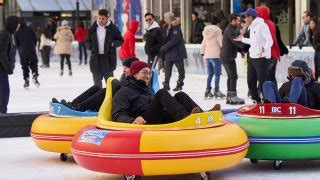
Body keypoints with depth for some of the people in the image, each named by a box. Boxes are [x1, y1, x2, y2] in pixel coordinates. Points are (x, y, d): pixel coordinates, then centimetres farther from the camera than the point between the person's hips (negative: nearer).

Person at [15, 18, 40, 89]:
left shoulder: (17, 32, 0)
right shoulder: (30, 29, 1)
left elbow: (16, 43, 1)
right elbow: (35, 38, 2)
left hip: (22, 52, 0)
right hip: (32, 51, 0)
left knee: (24, 66, 6)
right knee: (34, 64, 8)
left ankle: (26, 81, 2)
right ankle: (35, 75, -17)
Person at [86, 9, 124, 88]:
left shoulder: (113, 28, -3)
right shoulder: (93, 28, 5)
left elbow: (121, 40, 4)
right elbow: (88, 40, 18)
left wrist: (113, 43, -14)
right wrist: (91, 46, 0)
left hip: (108, 58, -3)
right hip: (96, 57, 3)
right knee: (97, 81, 12)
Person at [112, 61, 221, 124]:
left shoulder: (146, 90, 35)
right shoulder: (124, 92, 12)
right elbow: (117, 115, -3)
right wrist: (133, 120, -24)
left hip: (162, 120, 6)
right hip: (145, 123, -6)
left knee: (180, 95, -12)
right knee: (162, 93, -26)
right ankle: (187, 119, -49)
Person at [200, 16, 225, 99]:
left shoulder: (206, 32, 13)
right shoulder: (217, 31, -7)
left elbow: (203, 43, 18)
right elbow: (221, 43, -10)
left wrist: (202, 52, 26)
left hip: (207, 55, 7)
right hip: (215, 55, -7)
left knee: (210, 74, 13)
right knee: (217, 74, -4)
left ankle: (208, 90, 11)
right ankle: (216, 91, -7)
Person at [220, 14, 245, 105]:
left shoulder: (231, 29, 19)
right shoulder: (230, 30, -16)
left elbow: (235, 43, 19)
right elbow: (237, 41, -28)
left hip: (227, 56, 11)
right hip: (228, 57, -11)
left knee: (231, 76, 14)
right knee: (233, 76, -10)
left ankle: (229, 97, 18)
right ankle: (233, 97, -11)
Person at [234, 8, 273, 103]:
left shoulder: (261, 25, -13)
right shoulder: (252, 27, 15)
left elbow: (270, 41, -20)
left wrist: (264, 48, -39)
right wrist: (242, 39, 38)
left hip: (261, 58, -10)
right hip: (252, 58, 10)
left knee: (262, 83, -8)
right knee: (250, 82, 14)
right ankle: (257, 101, 27)